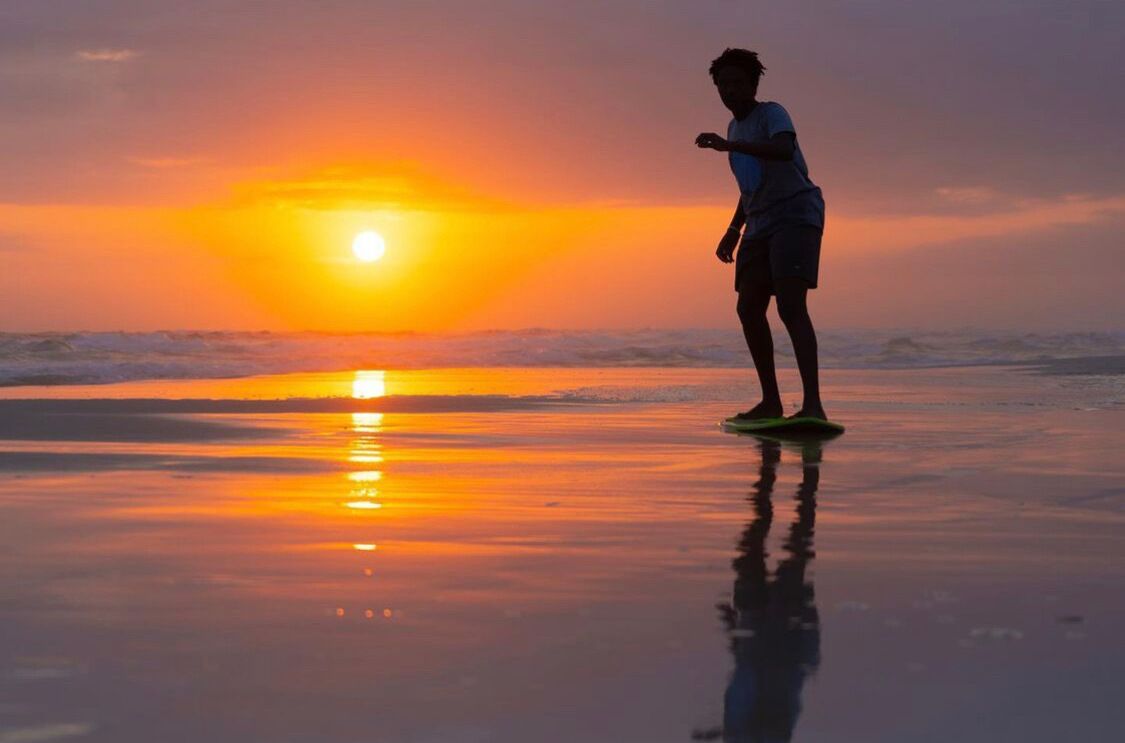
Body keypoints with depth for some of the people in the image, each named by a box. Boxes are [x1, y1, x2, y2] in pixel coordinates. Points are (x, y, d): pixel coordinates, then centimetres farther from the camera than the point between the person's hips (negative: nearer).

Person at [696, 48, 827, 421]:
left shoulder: (771, 113, -8)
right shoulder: (736, 128, 19)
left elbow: (784, 150, -31)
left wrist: (728, 146, -39)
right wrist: (734, 229, 24)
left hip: (796, 214, -9)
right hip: (760, 225, 9)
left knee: (791, 306, -21)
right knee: (749, 309, 5)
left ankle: (813, 404, -29)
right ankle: (770, 401, 15)